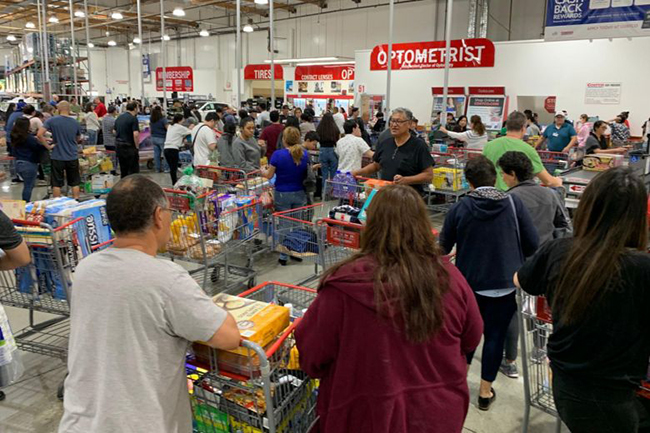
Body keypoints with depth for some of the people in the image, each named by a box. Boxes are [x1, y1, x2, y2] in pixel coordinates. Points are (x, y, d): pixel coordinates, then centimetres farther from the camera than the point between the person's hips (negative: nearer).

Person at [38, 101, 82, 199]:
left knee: (56, 183, 8)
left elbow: (39, 135, -16)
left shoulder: (52, 120, -8)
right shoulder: (75, 122, 1)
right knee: (74, 183, 11)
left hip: (57, 157, -2)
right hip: (72, 157, 2)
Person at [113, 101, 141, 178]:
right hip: (129, 147, -8)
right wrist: (137, 147, -12)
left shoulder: (119, 117, 12)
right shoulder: (133, 118, -13)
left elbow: (114, 131, 19)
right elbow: (135, 134, -21)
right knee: (134, 170, -2)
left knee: (123, 170, 15)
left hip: (118, 145, 8)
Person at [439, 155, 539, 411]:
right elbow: (532, 243, -5)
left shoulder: (460, 208, -11)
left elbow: (444, 247, -2)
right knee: (495, 335, 11)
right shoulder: (513, 203, -8)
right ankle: (485, 391, 22)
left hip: (470, 282, 1)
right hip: (505, 283, 0)